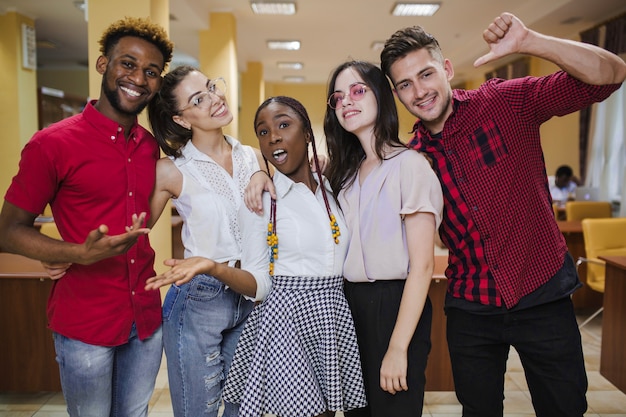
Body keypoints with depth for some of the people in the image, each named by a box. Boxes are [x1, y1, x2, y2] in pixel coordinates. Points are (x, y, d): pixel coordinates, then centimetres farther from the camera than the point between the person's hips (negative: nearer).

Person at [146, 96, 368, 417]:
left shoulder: (333, 189, 7)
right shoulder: (259, 199, -6)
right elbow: (259, 285, -10)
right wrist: (213, 267, -23)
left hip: (335, 317, 5)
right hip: (287, 318, -4)